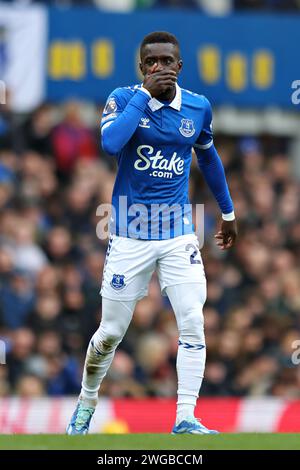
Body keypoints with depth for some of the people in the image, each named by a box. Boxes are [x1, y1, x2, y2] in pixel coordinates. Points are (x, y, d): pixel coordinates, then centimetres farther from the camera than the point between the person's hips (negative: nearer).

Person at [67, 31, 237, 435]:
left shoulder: (198, 108, 2)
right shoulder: (123, 99, -7)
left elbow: (208, 157, 20)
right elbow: (111, 143, -28)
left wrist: (227, 211, 27)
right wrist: (145, 93, -23)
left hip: (179, 234, 2)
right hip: (130, 233, -2)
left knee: (193, 323, -12)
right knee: (111, 332, 5)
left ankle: (185, 419, -10)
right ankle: (87, 402, 30)